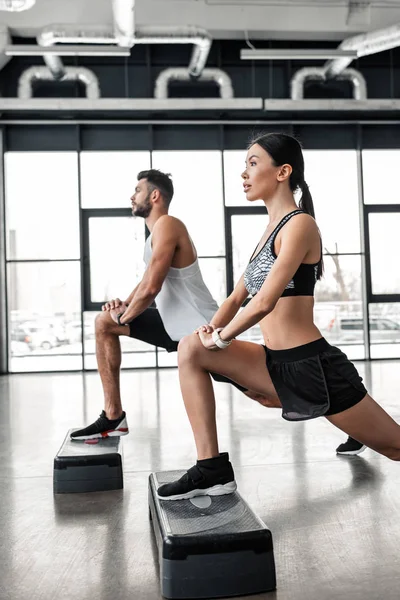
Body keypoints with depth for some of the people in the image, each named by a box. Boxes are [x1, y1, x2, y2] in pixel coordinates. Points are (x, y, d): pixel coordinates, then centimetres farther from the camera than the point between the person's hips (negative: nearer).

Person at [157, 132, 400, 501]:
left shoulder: (299, 224, -14)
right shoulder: (271, 231, 13)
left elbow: (263, 303, -23)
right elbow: (237, 298, 18)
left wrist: (219, 338, -9)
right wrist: (210, 333, 0)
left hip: (314, 366, -8)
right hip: (278, 366, 8)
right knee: (191, 350, -5)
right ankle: (213, 469, -5)